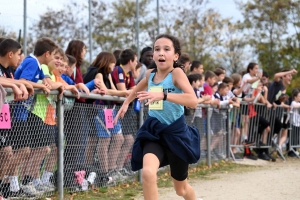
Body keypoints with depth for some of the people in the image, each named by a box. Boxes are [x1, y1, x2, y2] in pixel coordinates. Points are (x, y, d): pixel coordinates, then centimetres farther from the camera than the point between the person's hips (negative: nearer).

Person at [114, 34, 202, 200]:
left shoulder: (177, 73, -16)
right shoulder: (150, 74, 0)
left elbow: (193, 101, -34)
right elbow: (138, 88, 26)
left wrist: (163, 95, -43)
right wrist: (125, 103, 28)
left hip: (176, 133, -3)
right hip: (153, 132, 3)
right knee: (148, 172, -31)